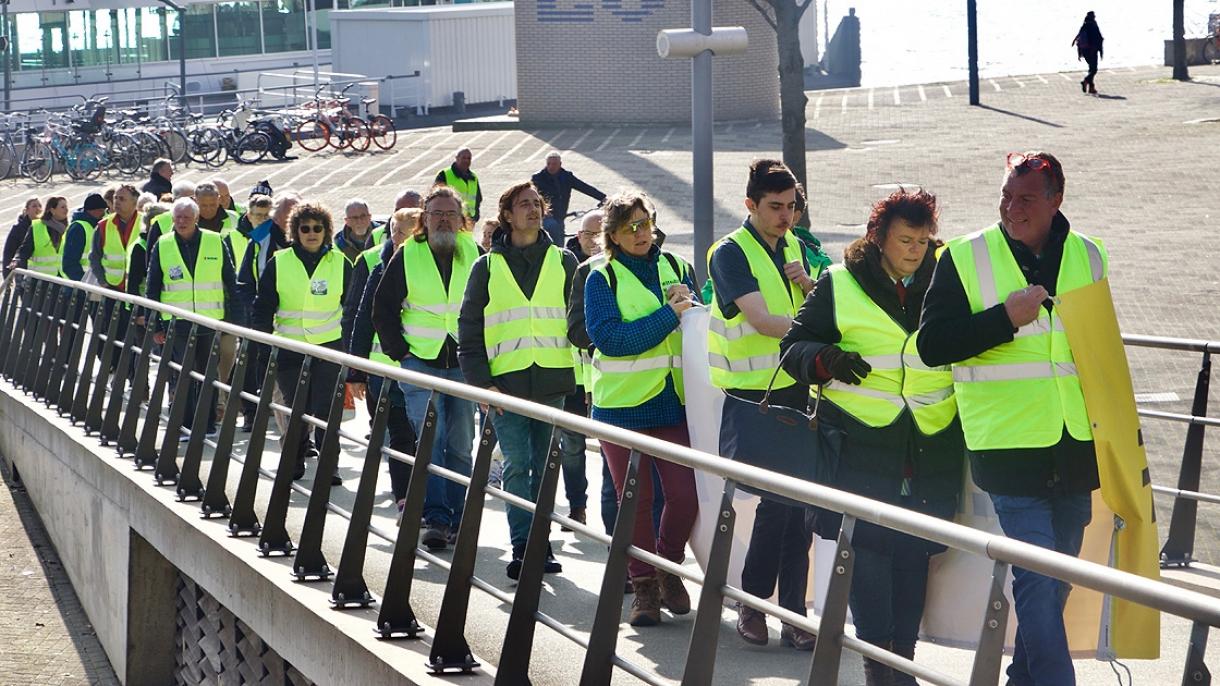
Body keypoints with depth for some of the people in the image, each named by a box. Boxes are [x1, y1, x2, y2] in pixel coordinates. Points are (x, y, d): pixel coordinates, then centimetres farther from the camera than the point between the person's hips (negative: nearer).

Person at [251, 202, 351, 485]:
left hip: (329, 347, -1)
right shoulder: (279, 263, 1)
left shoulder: (340, 263, 3)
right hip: (289, 347, 1)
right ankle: (295, 460, 22)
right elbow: (263, 306, 4)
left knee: (325, 409, -5)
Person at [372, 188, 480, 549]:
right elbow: (383, 308, 6)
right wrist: (400, 353, -1)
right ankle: (436, 518, -11)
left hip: (463, 365, 2)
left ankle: (456, 518, 14)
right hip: (420, 361, -2)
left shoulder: (475, 255, 4)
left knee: (460, 445, 6)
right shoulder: (407, 256, 1)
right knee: (430, 440, -11)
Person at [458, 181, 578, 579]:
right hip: (505, 383, -1)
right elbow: (469, 330, 6)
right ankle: (523, 545, -8)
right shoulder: (487, 267, 7)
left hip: (552, 382, 1)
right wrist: (481, 382, -3)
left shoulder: (563, 262, 10)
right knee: (516, 466, -7)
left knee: (544, 468, 6)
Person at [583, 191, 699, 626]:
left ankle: (668, 568, 22)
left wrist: (690, 308, -7)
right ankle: (644, 585, 15)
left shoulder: (676, 268, 11)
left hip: (675, 403, 3)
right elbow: (607, 337, -14)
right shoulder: (602, 278, -1)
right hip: (623, 405, -3)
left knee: (686, 495, -3)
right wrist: (668, 315, -17)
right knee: (634, 500, 2)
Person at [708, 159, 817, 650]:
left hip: (795, 390, 6)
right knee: (777, 499, -11)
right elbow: (759, 319, -21)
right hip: (751, 399, -6)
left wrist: (808, 283, -2)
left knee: (799, 501, 2)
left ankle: (793, 613, 6)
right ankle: (751, 602, 6)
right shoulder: (731, 253, -9)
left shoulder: (792, 246, 13)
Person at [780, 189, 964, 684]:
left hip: (930, 450, 3)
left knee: (915, 552, 5)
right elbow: (794, 346, 4)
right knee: (867, 549, -8)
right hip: (859, 443, -2)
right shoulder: (839, 285, 3)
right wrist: (825, 360, -16)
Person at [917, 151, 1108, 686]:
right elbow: (932, 344, -9)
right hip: (1010, 447, -5)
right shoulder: (965, 258, -4)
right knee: (1037, 575, -12)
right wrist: (1006, 317, -19)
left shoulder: (1087, 257, 9)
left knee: (1058, 578, 13)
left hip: (1076, 449, 5)